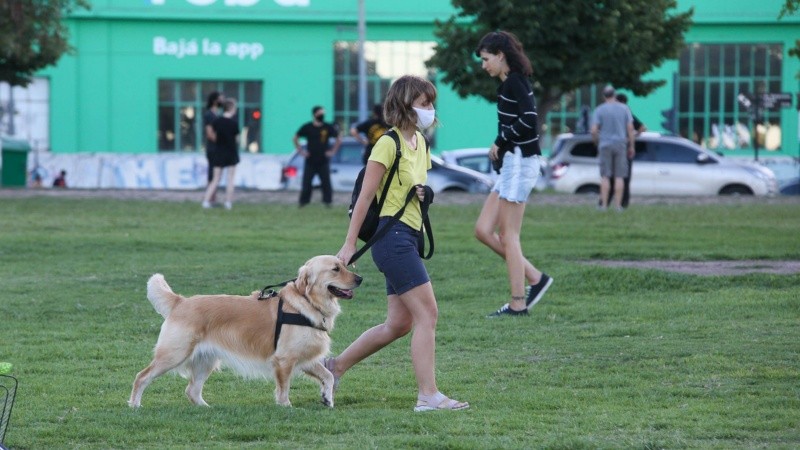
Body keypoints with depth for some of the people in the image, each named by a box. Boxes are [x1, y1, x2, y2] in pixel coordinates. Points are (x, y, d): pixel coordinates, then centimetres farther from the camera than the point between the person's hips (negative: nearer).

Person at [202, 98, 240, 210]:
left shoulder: (216, 121, -4)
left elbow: (213, 137, 3)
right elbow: (237, 139, -5)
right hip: (231, 153, -3)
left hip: (218, 153, 3)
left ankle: (206, 201, 0)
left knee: (215, 180, 9)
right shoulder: (234, 123, -12)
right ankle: (228, 202, 5)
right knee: (230, 179, 6)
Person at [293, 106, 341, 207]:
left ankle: (327, 201, 5)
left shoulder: (328, 128, 1)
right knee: (306, 182, -1)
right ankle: (303, 201, 6)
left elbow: (338, 139, 12)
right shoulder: (307, 127, 0)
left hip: (323, 161, 0)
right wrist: (300, 151, 4)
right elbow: (295, 138, 11)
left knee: (326, 182, -2)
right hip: (310, 161, 0)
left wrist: (333, 151, 4)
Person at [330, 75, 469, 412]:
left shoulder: (420, 143, 15)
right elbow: (366, 195, -11)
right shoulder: (389, 144, -11)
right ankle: (428, 395, -11)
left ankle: (336, 366, 24)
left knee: (399, 324, 12)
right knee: (427, 313, -12)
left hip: (408, 237, 9)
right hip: (392, 235, -9)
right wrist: (349, 244, -12)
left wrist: (423, 194, 9)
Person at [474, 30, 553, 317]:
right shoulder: (509, 84, 17)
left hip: (521, 161, -10)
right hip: (512, 162, 10)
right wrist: (499, 150, 5)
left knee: (508, 236, -5)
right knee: (483, 231, 8)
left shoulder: (514, 82, -12)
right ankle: (535, 279, 12)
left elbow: (529, 119, -24)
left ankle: (518, 304, 0)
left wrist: (500, 142, -13)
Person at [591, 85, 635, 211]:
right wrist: (631, 147, 4)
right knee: (619, 177, 4)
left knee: (605, 177, 3)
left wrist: (596, 144, 8)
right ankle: (618, 205, 0)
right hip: (620, 145, 1)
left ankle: (604, 204, -1)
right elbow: (630, 128, -2)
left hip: (605, 145, -1)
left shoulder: (599, 110, -3)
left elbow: (594, 130, -8)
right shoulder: (624, 109, 2)